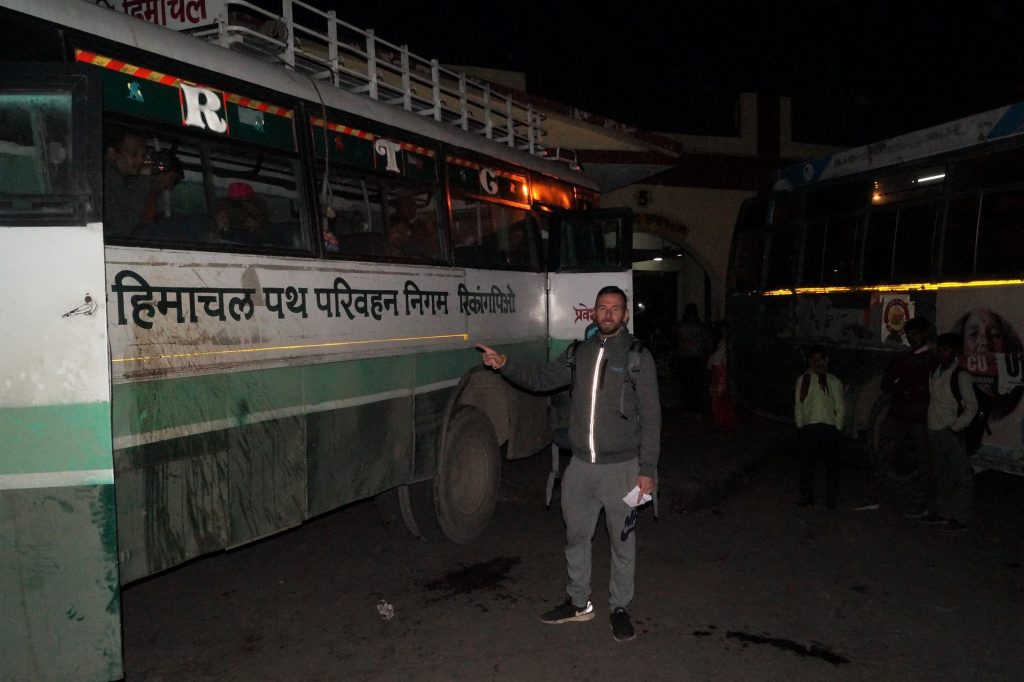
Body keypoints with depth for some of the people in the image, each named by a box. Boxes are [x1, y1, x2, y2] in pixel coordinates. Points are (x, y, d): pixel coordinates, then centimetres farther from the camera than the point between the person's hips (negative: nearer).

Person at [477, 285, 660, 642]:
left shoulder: (638, 357, -6)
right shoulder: (580, 353, 7)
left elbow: (650, 418, -7)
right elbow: (539, 378, 13)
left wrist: (647, 470, -11)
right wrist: (504, 365, -3)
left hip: (621, 468, -4)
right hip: (580, 465, 4)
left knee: (622, 542, 10)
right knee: (575, 536, 15)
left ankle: (620, 608, 28)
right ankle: (578, 603, 33)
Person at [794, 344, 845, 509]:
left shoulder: (834, 382, 3)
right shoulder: (802, 380, 5)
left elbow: (840, 408, 4)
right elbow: (798, 406, 7)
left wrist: (837, 428, -2)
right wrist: (799, 427, 3)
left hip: (829, 427, 0)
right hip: (808, 428, 0)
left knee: (832, 464, 6)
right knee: (806, 464, 6)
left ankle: (831, 498, 19)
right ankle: (806, 497, 20)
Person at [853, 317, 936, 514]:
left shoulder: (932, 360, -1)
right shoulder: (900, 357, 14)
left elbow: (926, 388, -10)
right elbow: (885, 384, 8)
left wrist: (901, 385, -8)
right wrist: (909, 388, -7)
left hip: (920, 418, -5)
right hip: (898, 416, 5)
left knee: (923, 462, 3)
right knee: (884, 457, 4)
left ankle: (923, 505, 13)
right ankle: (872, 498, 10)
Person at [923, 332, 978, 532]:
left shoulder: (961, 375, -9)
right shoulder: (934, 373, 10)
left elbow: (971, 406, -8)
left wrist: (956, 427, -13)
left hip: (951, 432, -7)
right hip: (934, 431, 7)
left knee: (961, 475, -2)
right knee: (941, 474, 15)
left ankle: (960, 517, 4)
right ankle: (943, 511, 25)